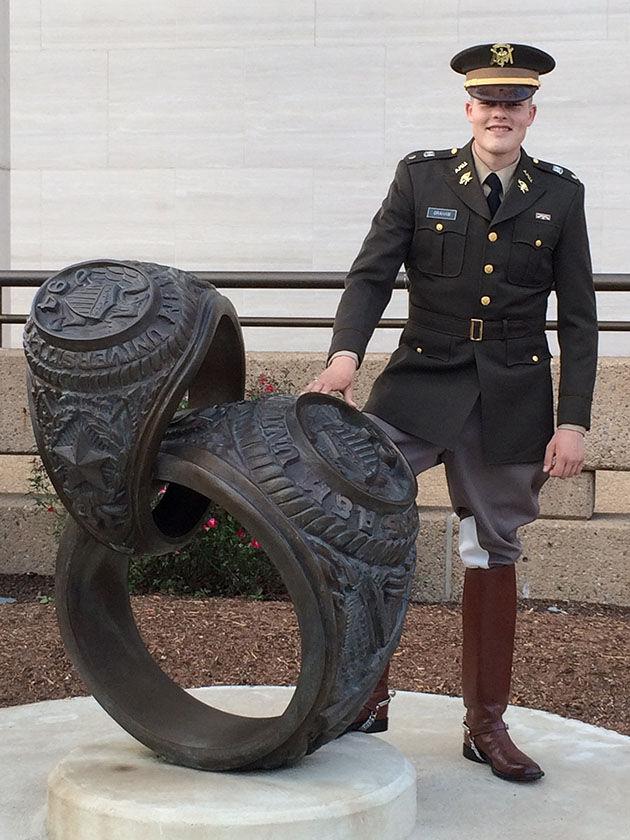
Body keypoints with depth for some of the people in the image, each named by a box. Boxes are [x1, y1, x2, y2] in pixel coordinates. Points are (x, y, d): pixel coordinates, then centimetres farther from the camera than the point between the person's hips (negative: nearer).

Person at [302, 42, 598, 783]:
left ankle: (487, 725, 22)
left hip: (513, 397, 1)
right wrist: (345, 353, -23)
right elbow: (371, 275, -4)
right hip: (424, 380, -1)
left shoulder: (559, 194, 4)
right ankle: (367, 694, -6)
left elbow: (578, 318, 5)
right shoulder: (420, 177, 2)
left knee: (494, 554, 9)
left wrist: (573, 421, -2)